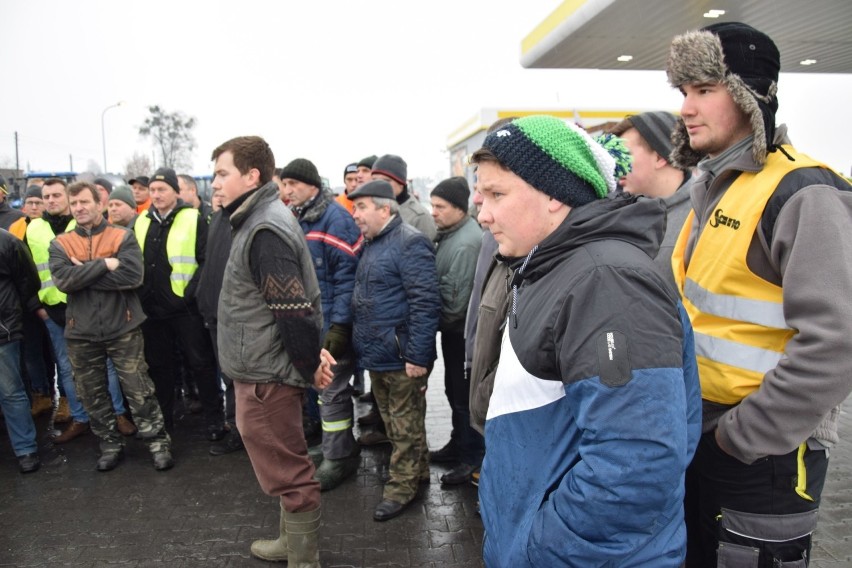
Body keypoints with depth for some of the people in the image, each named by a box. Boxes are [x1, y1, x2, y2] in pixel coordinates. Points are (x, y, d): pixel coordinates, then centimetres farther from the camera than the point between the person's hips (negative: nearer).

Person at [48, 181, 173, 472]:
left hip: (122, 328, -3)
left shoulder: (123, 237, -2)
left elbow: (133, 276, -18)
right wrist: (105, 264, -18)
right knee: (92, 394, 14)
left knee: (139, 391, 2)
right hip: (81, 333, 3)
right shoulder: (60, 244, 4)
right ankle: (111, 444, 30)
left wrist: (83, 273, -15)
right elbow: (63, 280, -14)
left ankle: (158, 442, 16)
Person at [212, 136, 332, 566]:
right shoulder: (260, 220, 12)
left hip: (266, 376, -10)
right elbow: (293, 305, 14)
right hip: (261, 371, 10)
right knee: (286, 466, 22)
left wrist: (311, 364, -14)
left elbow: (293, 312, -24)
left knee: (286, 471, 4)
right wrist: (310, 356, 9)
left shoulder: (265, 229, -21)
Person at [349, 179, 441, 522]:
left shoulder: (409, 243, -17)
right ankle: (416, 471, 37)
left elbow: (425, 303, -22)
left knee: (405, 426, 6)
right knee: (392, 422, 21)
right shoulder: (372, 244, 13)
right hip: (376, 355, 10)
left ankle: (402, 486, 19)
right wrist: (362, 345, 16)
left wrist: (417, 356, -23)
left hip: (400, 358, -9)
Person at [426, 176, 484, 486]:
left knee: (464, 394, 1)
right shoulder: (450, 233, 8)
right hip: (453, 328, 10)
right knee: (454, 389, 21)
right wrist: (442, 321, 9)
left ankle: (473, 458, 16)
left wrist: (442, 320, -9)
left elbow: (456, 297, -24)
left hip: (462, 330, -10)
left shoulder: (467, 243, -24)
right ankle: (458, 445, 37)